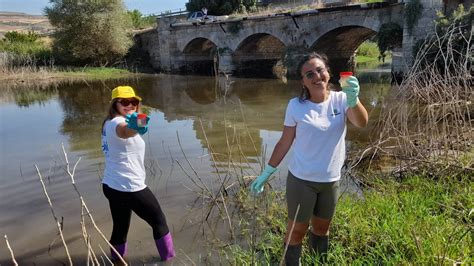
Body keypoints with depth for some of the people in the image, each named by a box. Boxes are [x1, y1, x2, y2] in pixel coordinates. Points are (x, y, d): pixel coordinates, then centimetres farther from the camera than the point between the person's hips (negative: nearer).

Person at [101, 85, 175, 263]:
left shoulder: (108, 123, 8)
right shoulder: (118, 122, -21)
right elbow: (124, 130, -49)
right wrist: (135, 128, -69)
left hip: (111, 186, 9)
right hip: (130, 188, -9)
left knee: (120, 228, 21)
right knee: (159, 222, 9)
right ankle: (169, 258, 22)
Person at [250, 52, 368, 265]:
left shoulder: (341, 100, -8)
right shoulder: (296, 106, -13)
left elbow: (362, 123, -27)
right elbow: (285, 142, -5)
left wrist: (353, 99, -47)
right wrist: (266, 173, -3)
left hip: (331, 180, 3)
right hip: (301, 179, -2)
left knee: (322, 227, 22)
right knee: (297, 229, 12)